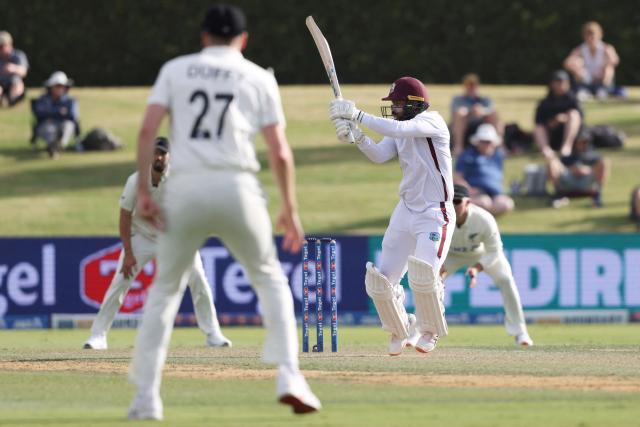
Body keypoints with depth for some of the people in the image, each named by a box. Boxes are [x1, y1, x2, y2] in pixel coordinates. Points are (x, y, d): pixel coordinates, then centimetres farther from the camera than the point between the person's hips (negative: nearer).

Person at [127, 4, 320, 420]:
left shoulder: (175, 70, 12)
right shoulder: (259, 78, 11)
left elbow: (147, 129, 0)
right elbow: (280, 151, 3)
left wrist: (143, 191, 1)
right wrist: (290, 209, 9)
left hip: (185, 188, 1)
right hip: (237, 189, -1)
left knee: (165, 287, 15)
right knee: (271, 280, 17)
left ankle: (146, 396, 8)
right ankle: (289, 376, 0)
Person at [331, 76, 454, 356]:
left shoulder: (432, 121, -11)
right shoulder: (398, 132, 11)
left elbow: (400, 130, -29)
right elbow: (379, 155, -6)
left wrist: (358, 115, -30)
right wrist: (356, 135, -25)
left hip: (435, 214, -7)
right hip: (406, 211, 7)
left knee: (423, 276, -25)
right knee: (379, 281, -1)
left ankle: (430, 331, 2)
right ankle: (401, 331, 24)